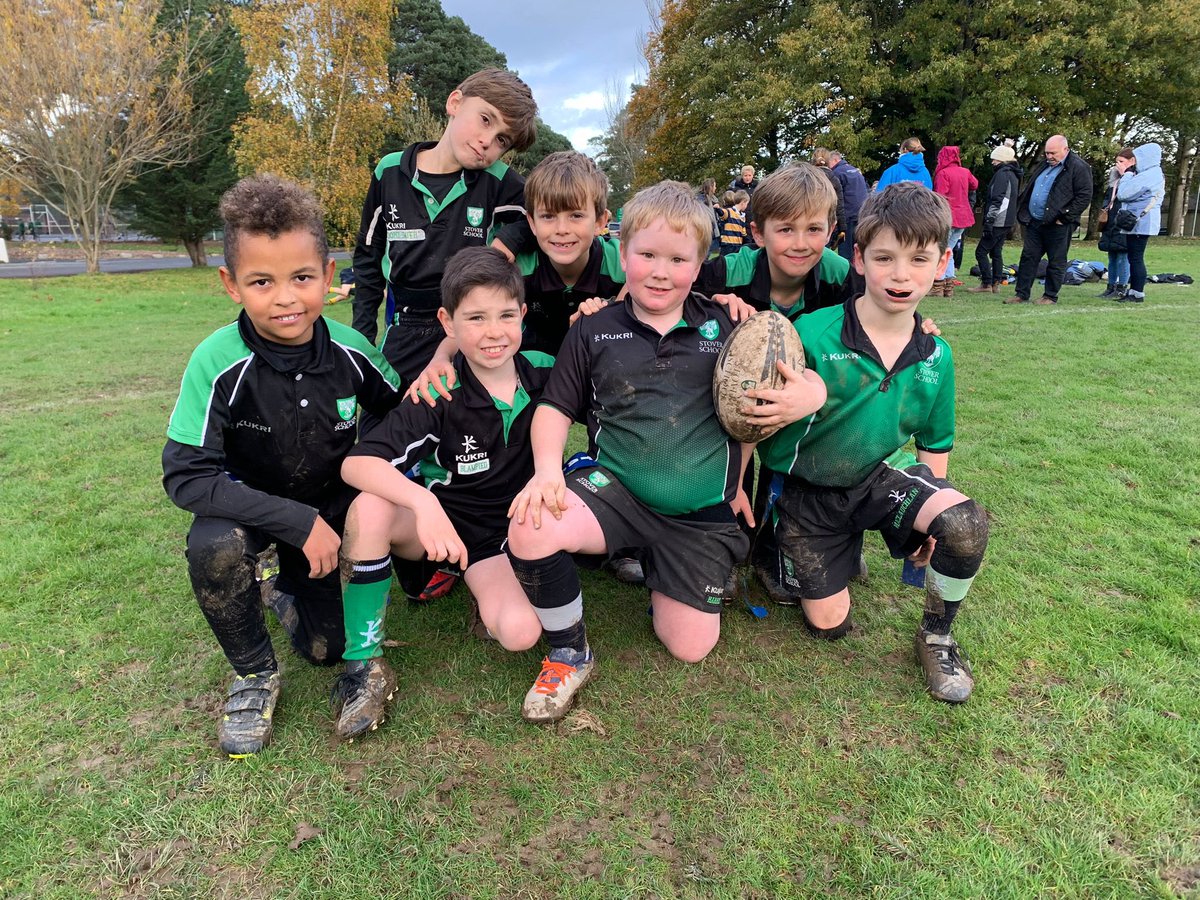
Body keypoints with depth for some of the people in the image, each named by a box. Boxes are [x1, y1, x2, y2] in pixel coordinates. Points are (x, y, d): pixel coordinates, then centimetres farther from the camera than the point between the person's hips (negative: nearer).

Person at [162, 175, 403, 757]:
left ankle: (292, 588, 34)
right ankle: (253, 674, -7)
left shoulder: (349, 351, -19)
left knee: (327, 649, -2)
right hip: (247, 506, -2)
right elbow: (185, 475, -26)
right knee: (215, 547, -36)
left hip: (329, 505, 2)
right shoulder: (219, 362, -27)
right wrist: (297, 521, -32)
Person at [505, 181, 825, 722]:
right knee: (529, 531, -30)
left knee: (689, 647, -1)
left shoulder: (722, 327, 5)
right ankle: (569, 654, -2)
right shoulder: (594, 332, 3)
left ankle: (662, 573, 33)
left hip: (701, 512, 1)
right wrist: (547, 468, -14)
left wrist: (808, 394, -11)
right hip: (614, 487, -1)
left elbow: (756, 403, 12)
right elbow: (556, 407, 4)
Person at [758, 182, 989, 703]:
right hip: (810, 489, -2)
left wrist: (931, 519, 4)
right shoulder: (812, 334, -21)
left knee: (966, 523, -28)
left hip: (885, 474, 3)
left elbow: (934, 442, 8)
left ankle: (936, 638, 2)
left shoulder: (935, 357, -5)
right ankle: (845, 550, 37)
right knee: (828, 624, 2)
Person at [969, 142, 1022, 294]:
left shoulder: (1002, 174, -12)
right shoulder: (1014, 175, 18)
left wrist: (989, 220, -21)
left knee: (981, 251, -6)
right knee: (996, 252, 13)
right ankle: (996, 284, 12)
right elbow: (1016, 198, 22)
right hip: (1007, 222, 10)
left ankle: (986, 284, -7)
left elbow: (997, 200, -19)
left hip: (998, 222, -10)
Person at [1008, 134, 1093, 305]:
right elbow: (1029, 188, 25)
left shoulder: (1078, 168, -9)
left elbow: (1084, 197, -13)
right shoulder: (1044, 165, 15)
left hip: (1057, 225, -7)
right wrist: (1024, 211, 13)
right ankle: (1021, 294, 12)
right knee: (1028, 258, 7)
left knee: (1056, 262, 2)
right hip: (1034, 222, 7)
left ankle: (1050, 296, 10)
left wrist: (1064, 218, -16)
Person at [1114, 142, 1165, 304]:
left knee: (1136, 258, -7)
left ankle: (1138, 294, -4)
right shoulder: (1151, 173, 18)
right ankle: (1133, 290, 18)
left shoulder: (1149, 175, -16)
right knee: (1134, 258, 13)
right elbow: (1123, 194, 17)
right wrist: (1128, 174, 10)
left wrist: (1126, 174, -6)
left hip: (1140, 223, -10)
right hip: (1138, 222, 10)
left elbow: (1123, 194, -19)